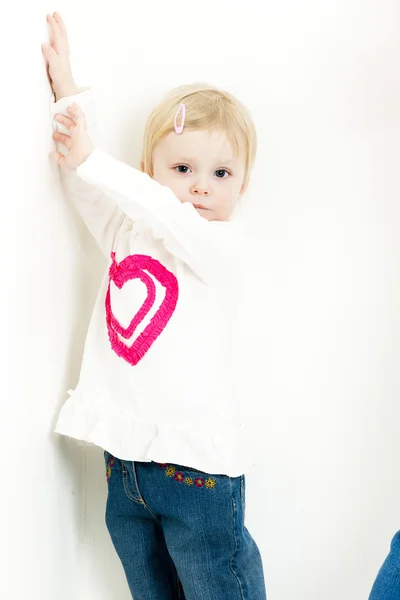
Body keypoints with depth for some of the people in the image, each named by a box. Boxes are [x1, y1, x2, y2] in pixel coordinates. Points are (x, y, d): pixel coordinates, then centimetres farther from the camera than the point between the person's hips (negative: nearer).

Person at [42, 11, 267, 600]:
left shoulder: (224, 246, -10)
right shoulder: (127, 234, 7)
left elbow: (166, 216, -26)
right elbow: (82, 180, 6)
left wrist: (91, 159, -28)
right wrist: (68, 88, 2)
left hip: (195, 461, -5)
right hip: (123, 457, 6)